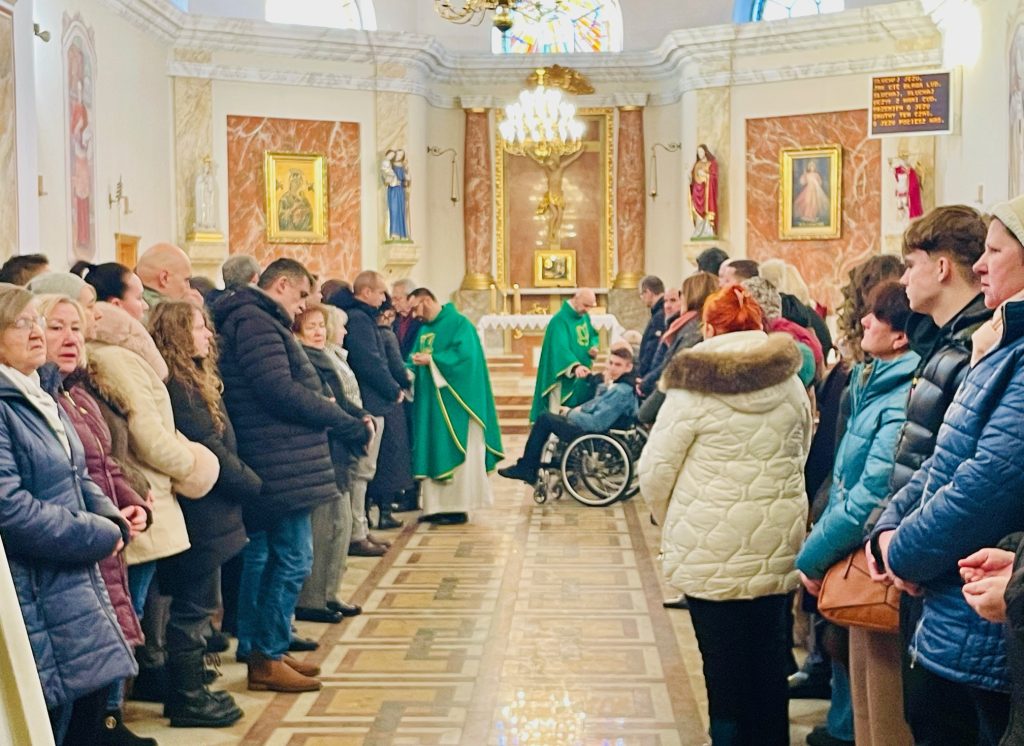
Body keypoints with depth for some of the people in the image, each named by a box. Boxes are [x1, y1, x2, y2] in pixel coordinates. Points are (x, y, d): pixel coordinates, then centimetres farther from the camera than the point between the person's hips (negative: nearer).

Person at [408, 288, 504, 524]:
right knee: (433, 454, 7)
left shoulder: (458, 323, -8)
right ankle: (436, 506, 11)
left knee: (454, 453, -4)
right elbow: (416, 358, 12)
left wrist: (431, 360, -20)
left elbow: (465, 356, -19)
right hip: (429, 402, 8)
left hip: (453, 402, -8)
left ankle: (458, 507, 1)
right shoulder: (424, 329, 16)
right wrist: (411, 368, -10)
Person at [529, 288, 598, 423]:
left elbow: (593, 335, 23)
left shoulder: (585, 316, 6)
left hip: (583, 376, 8)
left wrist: (594, 347, -2)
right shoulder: (560, 320, -19)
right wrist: (575, 366, -49)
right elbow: (561, 348, -32)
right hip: (565, 377, -8)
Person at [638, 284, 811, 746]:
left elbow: (654, 473, -6)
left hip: (712, 551, -4)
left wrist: (673, 525, 11)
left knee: (724, 661, 6)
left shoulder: (693, 388, -9)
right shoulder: (792, 384, 5)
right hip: (779, 547, 4)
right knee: (769, 656, 13)